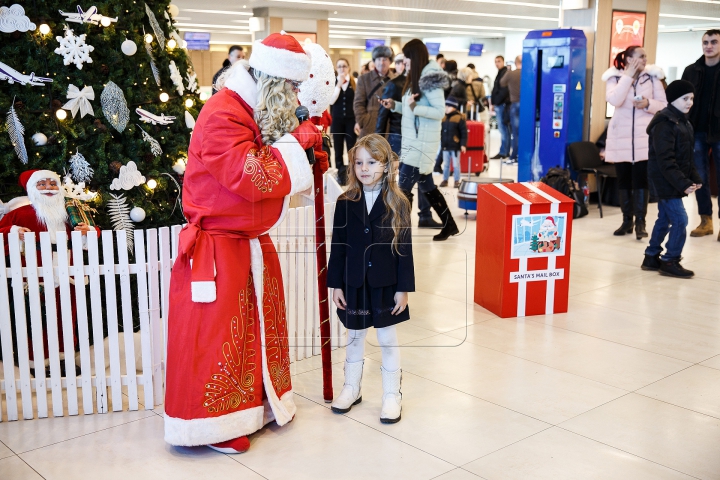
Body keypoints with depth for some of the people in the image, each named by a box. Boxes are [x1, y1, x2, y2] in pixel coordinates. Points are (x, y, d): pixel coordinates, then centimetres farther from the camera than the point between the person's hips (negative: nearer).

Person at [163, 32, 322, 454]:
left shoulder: (262, 113, 12)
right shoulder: (222, 115, -20)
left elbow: (276, 175, 15)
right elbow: (253, 177, -29)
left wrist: (305, 145, -2)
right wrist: (298, 143, -18)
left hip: (254, 245, 10)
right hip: (218, 247, -10)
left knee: (260, 326, 17)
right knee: (215, 334, -1)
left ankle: (258, 404, 33)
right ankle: (213, 423, 13)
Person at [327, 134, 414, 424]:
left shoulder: (397, 203, -6)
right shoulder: (345, 203, -1)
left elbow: (404, 249, -5)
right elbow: (338, 246, 1)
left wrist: (404, 288, -7)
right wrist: (335, 284, -2)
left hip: (385, 284, -2)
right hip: (354, 283, 2)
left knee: (388, 339, 9)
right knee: (354, 337, 16)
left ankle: (392, 395, 21)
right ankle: (351, 389, 32)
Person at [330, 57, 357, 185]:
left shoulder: (355, 82, 0)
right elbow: (331, 101, -11)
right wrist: (339, 84, -16)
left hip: (351, 120, -1)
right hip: (337, 120, 1)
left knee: (352, 149, -1)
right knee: (338, 150, 6)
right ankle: (340, 175, 14)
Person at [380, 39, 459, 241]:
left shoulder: (429, 79, -15)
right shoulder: (416, 78, 14)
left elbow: (440, 112, -19)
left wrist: (415, 106, -28)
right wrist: (394, 105, 9)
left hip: (422, 143, -10)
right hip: (413, 141, 10)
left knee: (404, 187, -6)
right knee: (426, 186, 15)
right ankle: (449, 225, 25)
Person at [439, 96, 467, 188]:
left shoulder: (459, 118, -9)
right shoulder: (443, 118, 6)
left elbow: (464, 132, -9)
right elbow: (440, 131, 14)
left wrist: (463, 144, -12)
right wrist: (441, 142, 13)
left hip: (455, 146, -5)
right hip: (445, 146, 5)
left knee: (456, 164, 3)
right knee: (446, 164, 12)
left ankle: (457, 181, 12)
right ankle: (445, 180, 21)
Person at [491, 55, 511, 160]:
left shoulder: (505, 73, -10)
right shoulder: (501, 73, 21)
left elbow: (503, 90, -18)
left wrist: (496, 102, -15)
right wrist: (494, 102, 14)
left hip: (502, 104, -10)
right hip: (500, 104, 10)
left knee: (503, 129, -9)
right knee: (504, 129, 11)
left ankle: (503, 152, -10)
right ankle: (506, 152, 15)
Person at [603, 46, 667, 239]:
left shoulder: (652, 77, 3)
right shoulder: (615, 77, 0)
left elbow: (664, 105, 5)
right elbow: (614, 101, -18)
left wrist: (648, 104, -15)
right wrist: (628, 75, -14)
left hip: (644, 136, 0)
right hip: (621, 136, 0)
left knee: (641, 179, -5)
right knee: (624, 179, 6)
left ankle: (640, 222, -1)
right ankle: (627, 221, 16)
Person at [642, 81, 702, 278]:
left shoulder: (684, 122, 13)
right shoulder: (664, 124, -17)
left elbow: (688, 156, 19)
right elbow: (665, 160, -23)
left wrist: (694, 178, 8)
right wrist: (682, 184, -25)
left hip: (672, 182, 10)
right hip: (665, 181, -10)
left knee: (664, 219, 14)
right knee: (680, 219, -8)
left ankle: (651, 258, 24)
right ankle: (670, 262, 2)